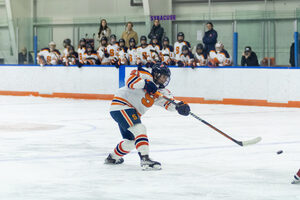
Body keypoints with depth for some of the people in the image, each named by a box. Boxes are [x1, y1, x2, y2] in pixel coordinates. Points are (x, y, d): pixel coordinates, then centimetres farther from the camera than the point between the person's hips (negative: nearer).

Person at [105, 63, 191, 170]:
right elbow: (130, 81, -26)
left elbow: (168, 102, -2)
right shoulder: (145, 76, -12)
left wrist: (179, 106, -22)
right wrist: (145, 83, -38)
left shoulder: (160, 91, 10)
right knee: (139, 129, -25)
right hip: (121, 104, -10)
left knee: (132, 141, 18)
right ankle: (145, 160, -34)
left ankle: (113, 157, 39)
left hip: (132, 114, 10)